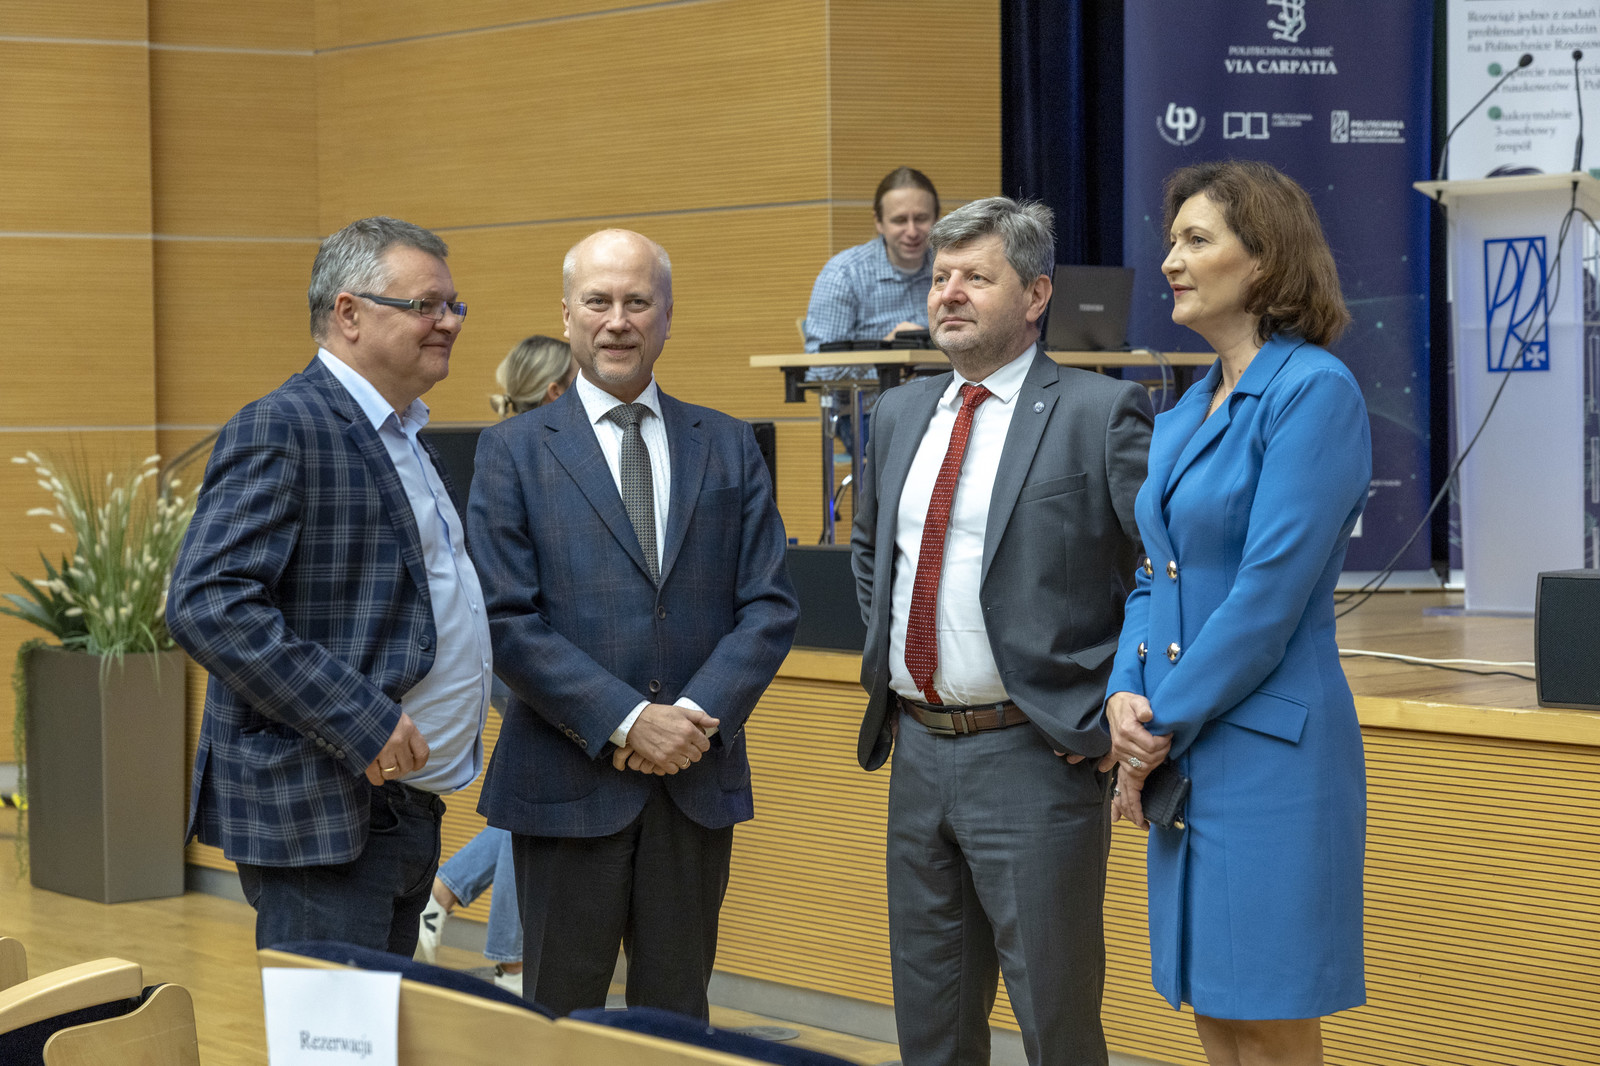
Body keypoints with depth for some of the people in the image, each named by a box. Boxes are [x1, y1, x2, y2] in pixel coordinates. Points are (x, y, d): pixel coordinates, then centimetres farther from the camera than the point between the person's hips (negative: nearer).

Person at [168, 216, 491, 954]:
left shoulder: (405, 438, 17)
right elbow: (207, 604, -23)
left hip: (407, 807, 9)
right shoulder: (280, 428, -13)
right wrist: (360, 722, -24)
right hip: (319, 815, -9)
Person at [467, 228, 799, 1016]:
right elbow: (507, 620, -8)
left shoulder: (729, 448, 9)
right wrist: (625, 722, -15)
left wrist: (700, 715, -11)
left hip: (698, 778, 3)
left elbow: (770, 605, 4)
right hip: (569, 782, -2)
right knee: (561, 1018, 5)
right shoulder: (514, 451, 1)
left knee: (678, 1018, 10)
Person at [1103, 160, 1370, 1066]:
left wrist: (1165, 724, -12)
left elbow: (1272, 591, -18)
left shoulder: (1314, 391, -12)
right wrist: (1125, 700, -1)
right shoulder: (1189, 411, 14)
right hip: (1180, 754, 8)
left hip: (1267, 751, -8)